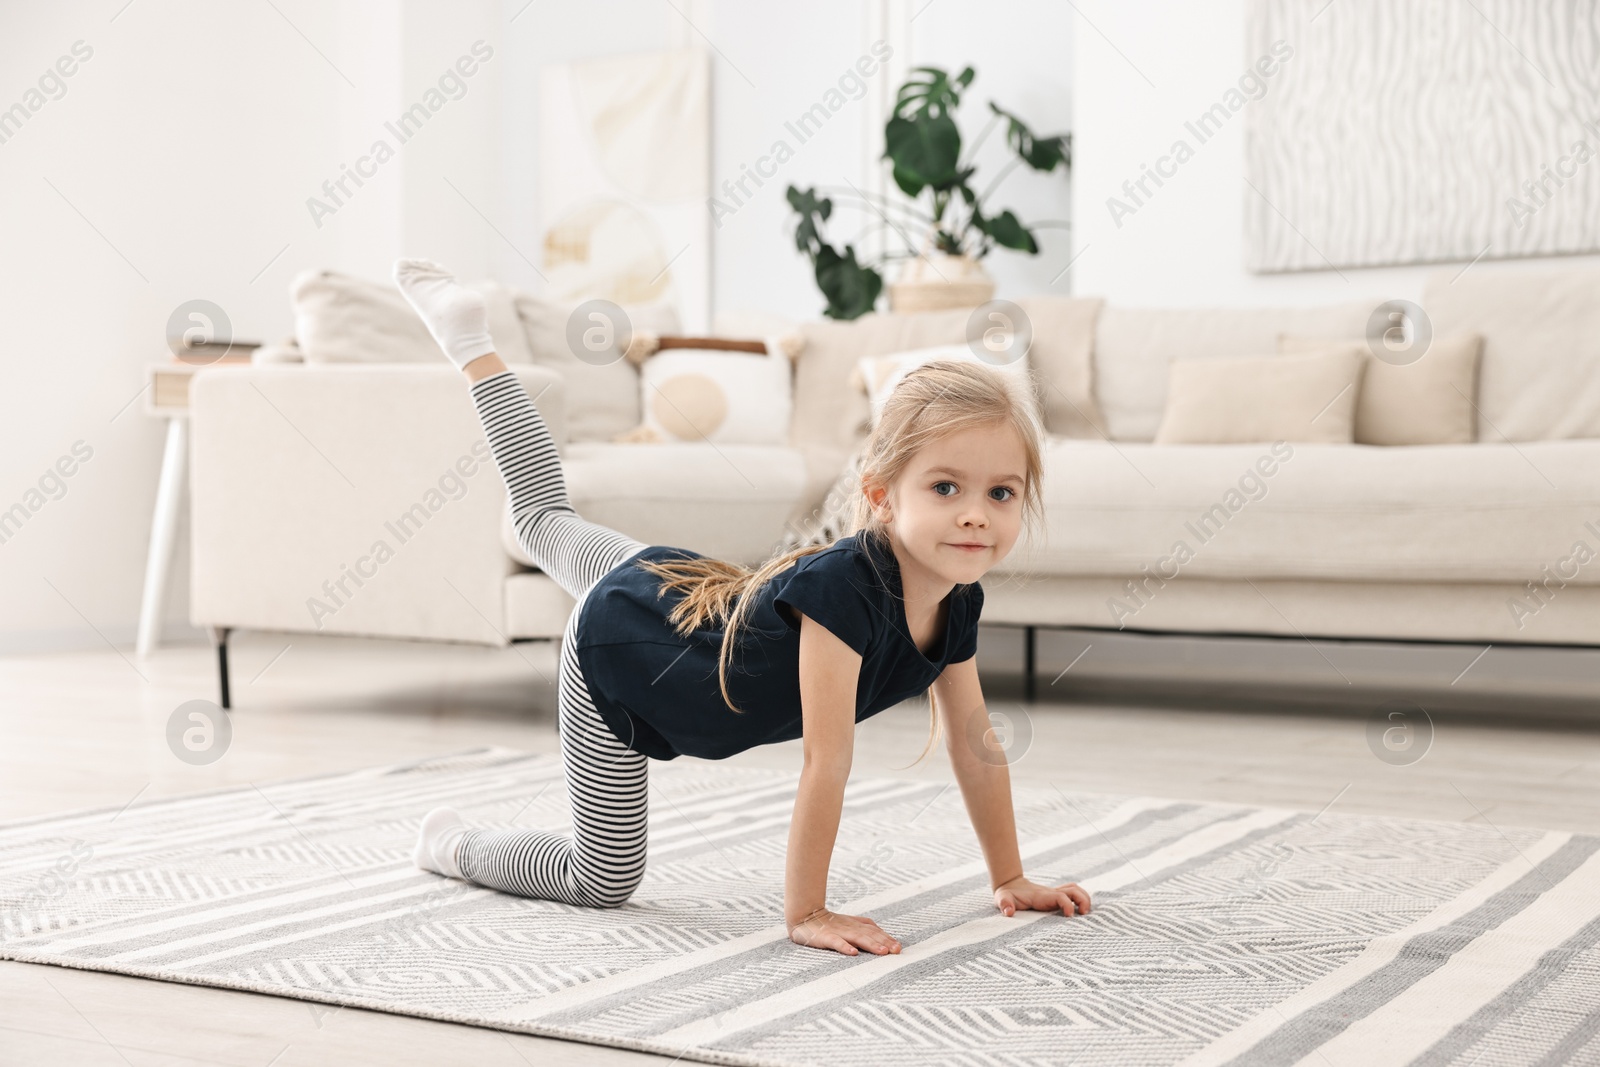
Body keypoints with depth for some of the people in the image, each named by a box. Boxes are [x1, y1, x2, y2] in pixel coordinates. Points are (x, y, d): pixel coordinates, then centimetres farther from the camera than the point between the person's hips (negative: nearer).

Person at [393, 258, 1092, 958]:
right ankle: (455, 847, 30)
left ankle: (472, 347, 44)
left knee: (548, 524, 32)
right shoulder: (844, 587, -41)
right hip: (615, 644, -7)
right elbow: (826, 764, -37)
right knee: (605, 882, 5)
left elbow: (976, 745, -6)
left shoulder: (956, 603, -18)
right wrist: (806, 913, -31)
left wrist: (1011, 880, -3)